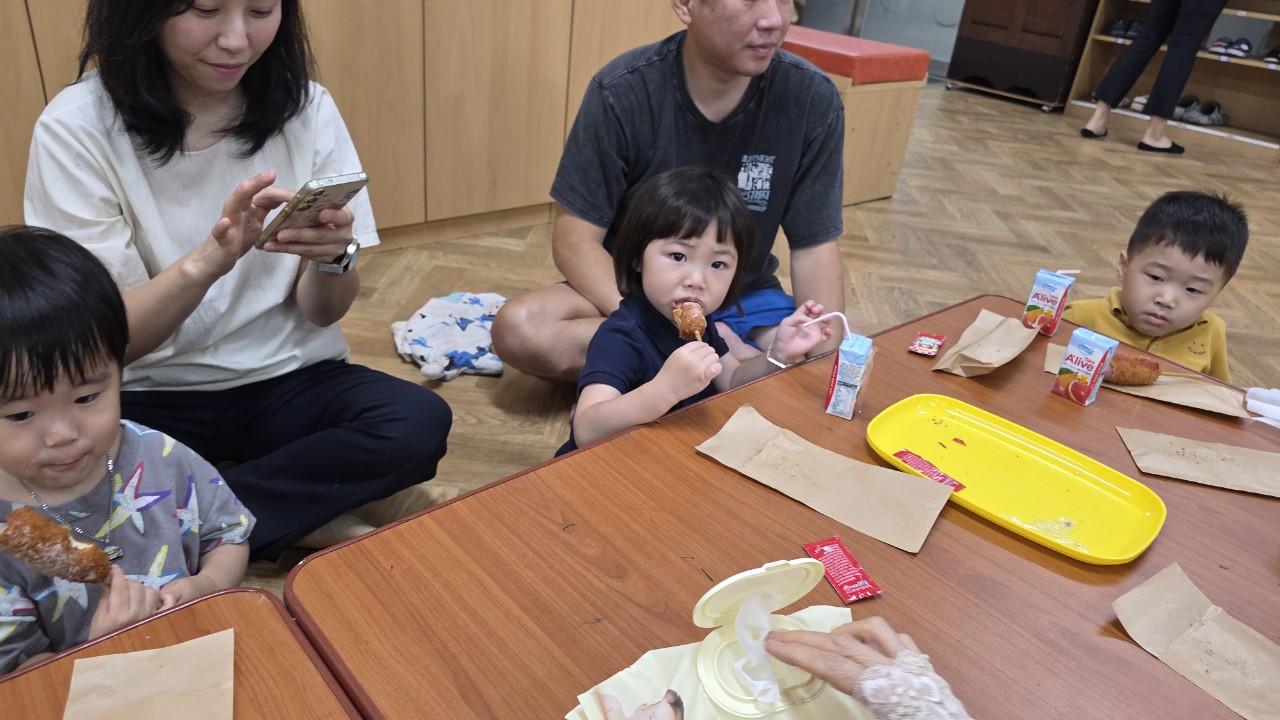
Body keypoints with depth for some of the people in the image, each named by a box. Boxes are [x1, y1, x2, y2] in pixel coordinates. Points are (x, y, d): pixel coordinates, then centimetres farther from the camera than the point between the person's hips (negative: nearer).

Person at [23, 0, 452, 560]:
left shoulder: (307, 109, -5)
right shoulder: (77, 128, -12)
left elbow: (322, 315, -2)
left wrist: (334, 256, -26)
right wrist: (206, 261, -33)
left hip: (287, 378, 2)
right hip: (152, 392, -1)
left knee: (420, 423, -25)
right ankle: (308, 520, -13)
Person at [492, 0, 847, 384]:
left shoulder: (812, 99, -14)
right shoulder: (622, 91, -18)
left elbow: (814, 247, -8)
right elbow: (574, 240, -16)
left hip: (744, 301, 1)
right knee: (519, 328, -28)